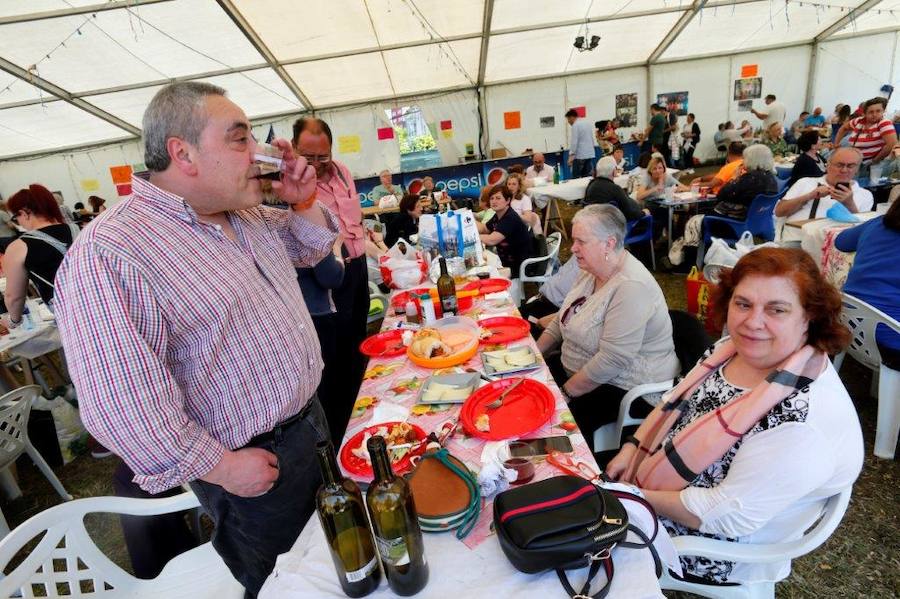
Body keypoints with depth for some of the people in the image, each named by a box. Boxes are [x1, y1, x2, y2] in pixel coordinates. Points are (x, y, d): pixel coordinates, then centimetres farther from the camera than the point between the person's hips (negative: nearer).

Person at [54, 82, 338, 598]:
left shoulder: (247, 215, 2)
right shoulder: (106, 255, -25)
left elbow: (311, 246, 16)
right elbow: (121, 397, -26)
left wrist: (304, 202, -4)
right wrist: (218, 466, -18)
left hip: (310, 417, 8)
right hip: (254, 464, -7)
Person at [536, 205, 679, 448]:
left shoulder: (632, 287, -27)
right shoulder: (592, 270, 3)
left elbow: (611, 360, -30)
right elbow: (563, 319, 11)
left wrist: (565, 393, -20)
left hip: (628, 388, -9)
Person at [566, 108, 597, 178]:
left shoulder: (575, 125, -10)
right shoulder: (587, 122, 15)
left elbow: (574, 142, -16)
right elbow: (592, 139, 19)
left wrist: (571, 155, -15)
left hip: (580, 155, -8)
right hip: (590, 154, 8)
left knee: (575, 178, -4)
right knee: (587, 177, 9)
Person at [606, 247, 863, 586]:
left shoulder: (804, 421, -34)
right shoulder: (736, 347, -10)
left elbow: (726, 514, -30)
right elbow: (676, 403, 3)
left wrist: (635, 495, -21)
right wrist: (632, 450, -6)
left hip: (718, 554, -6)